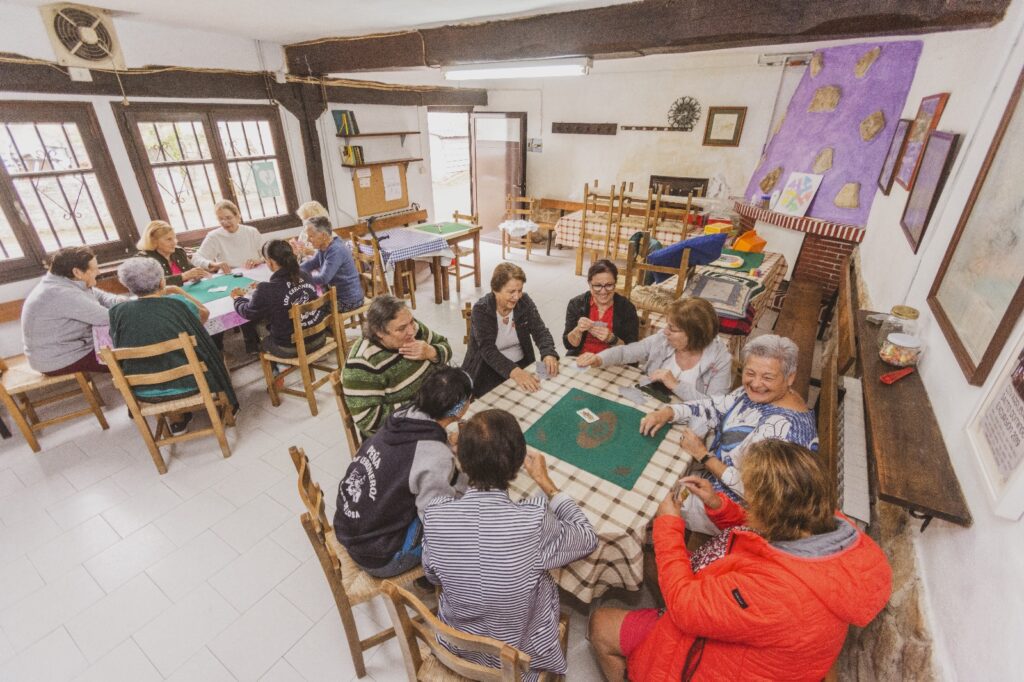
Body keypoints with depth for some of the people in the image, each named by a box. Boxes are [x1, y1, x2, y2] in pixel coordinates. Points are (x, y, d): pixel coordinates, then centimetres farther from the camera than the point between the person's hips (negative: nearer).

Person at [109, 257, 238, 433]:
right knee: (212, 353, 26)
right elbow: (204, 313, 7)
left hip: (144, 392, 3)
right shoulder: (177, 303, -14)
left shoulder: (118, 312, -8)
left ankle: (178, 419, 37)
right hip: (186, 384, -3)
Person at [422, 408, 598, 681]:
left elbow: (432, 575, -6)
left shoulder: (435, 515, -27)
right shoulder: (534, 522, -35)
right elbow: (589, 539, -14)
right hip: (521, 654, -2)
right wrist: (545, 482, -8)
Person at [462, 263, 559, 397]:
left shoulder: (525, 302, -5)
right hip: (489, 368, -3)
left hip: (522, 364, 4)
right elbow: (488, 350, -25)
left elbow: (540, 331, -5)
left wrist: (549, 354, -28)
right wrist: (514, 372, -41)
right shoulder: (481, 310, -17)